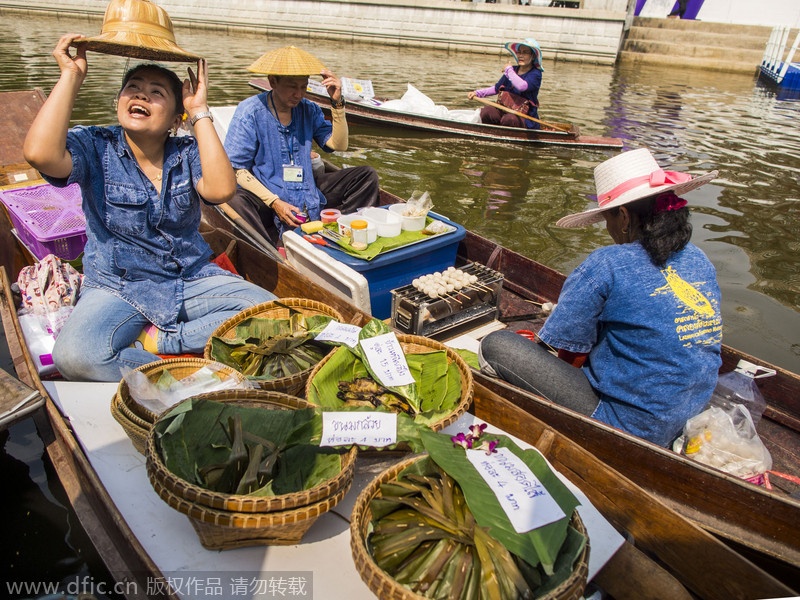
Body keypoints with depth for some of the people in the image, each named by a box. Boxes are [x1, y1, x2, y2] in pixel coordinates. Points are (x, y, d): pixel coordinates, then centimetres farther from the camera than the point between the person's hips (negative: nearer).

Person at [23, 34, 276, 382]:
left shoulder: (187, 153, 0)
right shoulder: (95, 147, -4)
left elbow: (221, 190, -22)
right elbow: (40, 154, -27)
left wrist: (200, 113, -15)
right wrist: (71, 76, -17)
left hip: (193, 280, 2)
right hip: (117, 287, -2)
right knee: (74, 357, -31)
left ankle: (158, 341, -14)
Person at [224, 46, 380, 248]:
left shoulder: (308, 110, 5)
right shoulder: (249, 112, -10)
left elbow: (339, 144, 1)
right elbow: (237, 169, -12)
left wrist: (337, 103, -10)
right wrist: (274, 202, -22)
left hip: (307, 192, 6)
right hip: (264, 195, -5)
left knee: (367, 176, -4)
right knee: (235, 202, -39)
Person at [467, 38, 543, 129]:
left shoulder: (535, 74, -7)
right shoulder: (512, 70, 11)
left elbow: (522, 86, -29)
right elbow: (496, 88, 21)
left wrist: (509, 70, -14)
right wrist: (477, 93, 8)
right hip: (506, 110, 5)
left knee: (509, 119, -38)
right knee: (486, 111, -23)